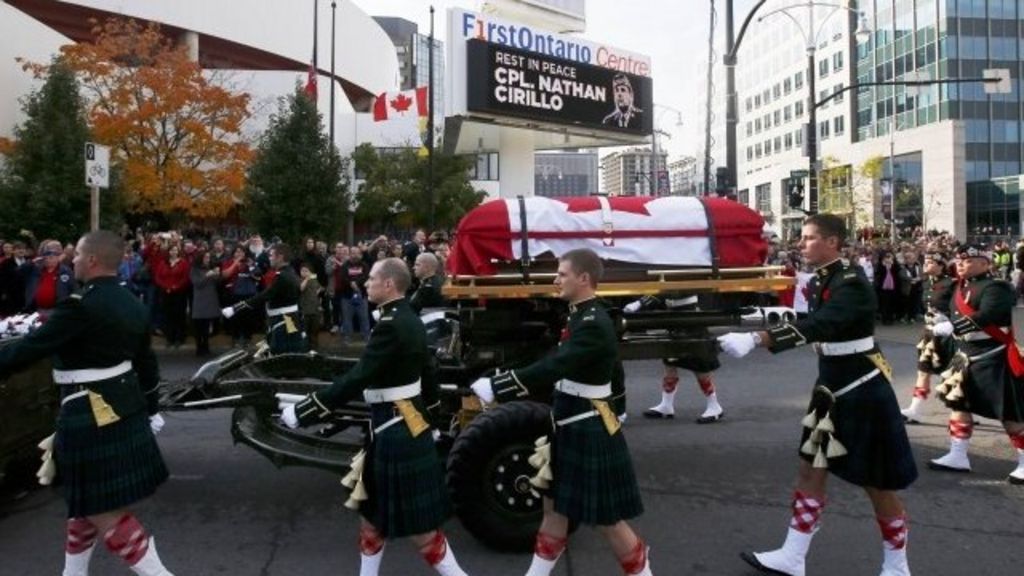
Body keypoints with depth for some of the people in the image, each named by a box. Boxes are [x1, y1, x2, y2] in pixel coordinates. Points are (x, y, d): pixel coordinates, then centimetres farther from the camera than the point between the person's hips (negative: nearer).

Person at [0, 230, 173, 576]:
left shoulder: (81, 306, -20)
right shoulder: (134, 305, 6)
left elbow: (28, 349, -18)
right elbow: (146, 365, 13)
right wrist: (151, 411, 22)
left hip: (91, 416, -9)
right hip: (125, 408, 9)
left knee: (104, 511, 1)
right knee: (85, 500, 23)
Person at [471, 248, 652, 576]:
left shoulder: (593, 324, -24)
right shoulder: (585, 316, 7)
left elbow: (551, 369, -34)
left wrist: (494, 388, -33)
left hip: (589, 433, -10)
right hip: (571, 426, 10)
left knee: (607, 519, 5)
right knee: (554, 505, 18)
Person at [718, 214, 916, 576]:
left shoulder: (851, 283, -22)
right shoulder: (819, 281, 5)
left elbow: (819, 326, -39)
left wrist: (755, 339, -50)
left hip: (863, 393, -8)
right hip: (832, 390, 8)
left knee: (877, 484, 7)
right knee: (811, 471, 11)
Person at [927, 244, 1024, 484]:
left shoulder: (996, 287, -16)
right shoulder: (960, 288, 12)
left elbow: (985, 318, -31)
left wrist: (951, 326, -32)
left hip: (994, 358, -9)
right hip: (967, 356, 9)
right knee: (958, 402, 11)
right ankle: (958, 457, 21)